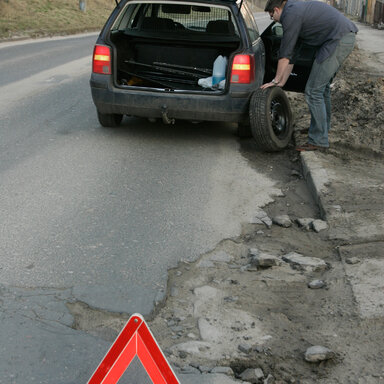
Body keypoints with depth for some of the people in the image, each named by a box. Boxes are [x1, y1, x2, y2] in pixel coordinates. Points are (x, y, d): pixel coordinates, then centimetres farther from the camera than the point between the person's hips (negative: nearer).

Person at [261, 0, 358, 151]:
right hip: (347, 36, 10)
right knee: (323, 86, 23)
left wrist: (276, 80, 3)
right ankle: (323, 127, 38)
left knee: (313, 91, -7)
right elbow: (290, 55, 23)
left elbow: (285, 54, -7)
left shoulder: (291, 14, -9)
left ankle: (318, 140, 0)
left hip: (339, 39, -10)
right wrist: (281, 82, 23)